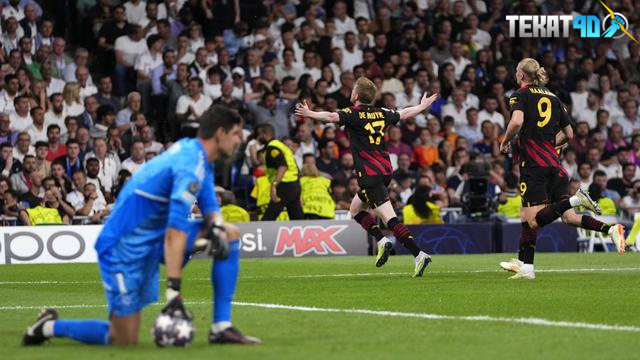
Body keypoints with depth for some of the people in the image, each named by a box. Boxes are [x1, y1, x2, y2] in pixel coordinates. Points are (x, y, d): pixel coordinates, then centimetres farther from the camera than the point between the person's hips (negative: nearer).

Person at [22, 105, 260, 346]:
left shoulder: (190, 150, 5)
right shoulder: (191, 166, -24)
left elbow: (209, 206, 12)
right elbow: (175, 232, -29)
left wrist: (215, 225, -13)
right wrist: (173, 291, -31)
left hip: (150, 239, 10)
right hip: (125, 247, -10)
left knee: (229, 234, 1)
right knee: (125, 341, -6)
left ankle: (221, 327, 1)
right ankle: (51, 327, 12)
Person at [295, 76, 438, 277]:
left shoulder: (353, 114, -6)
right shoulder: (381, 114, 13)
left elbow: (332, 117, -26)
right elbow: (405, 114, 30)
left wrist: (309, 114, -32)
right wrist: (423, 106, 47)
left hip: (370, 175, -8)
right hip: (385, 171, 8)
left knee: (389, 218, -12)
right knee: (356, 208, 22)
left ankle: (418, 254, -22)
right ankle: (382, 241, 5)